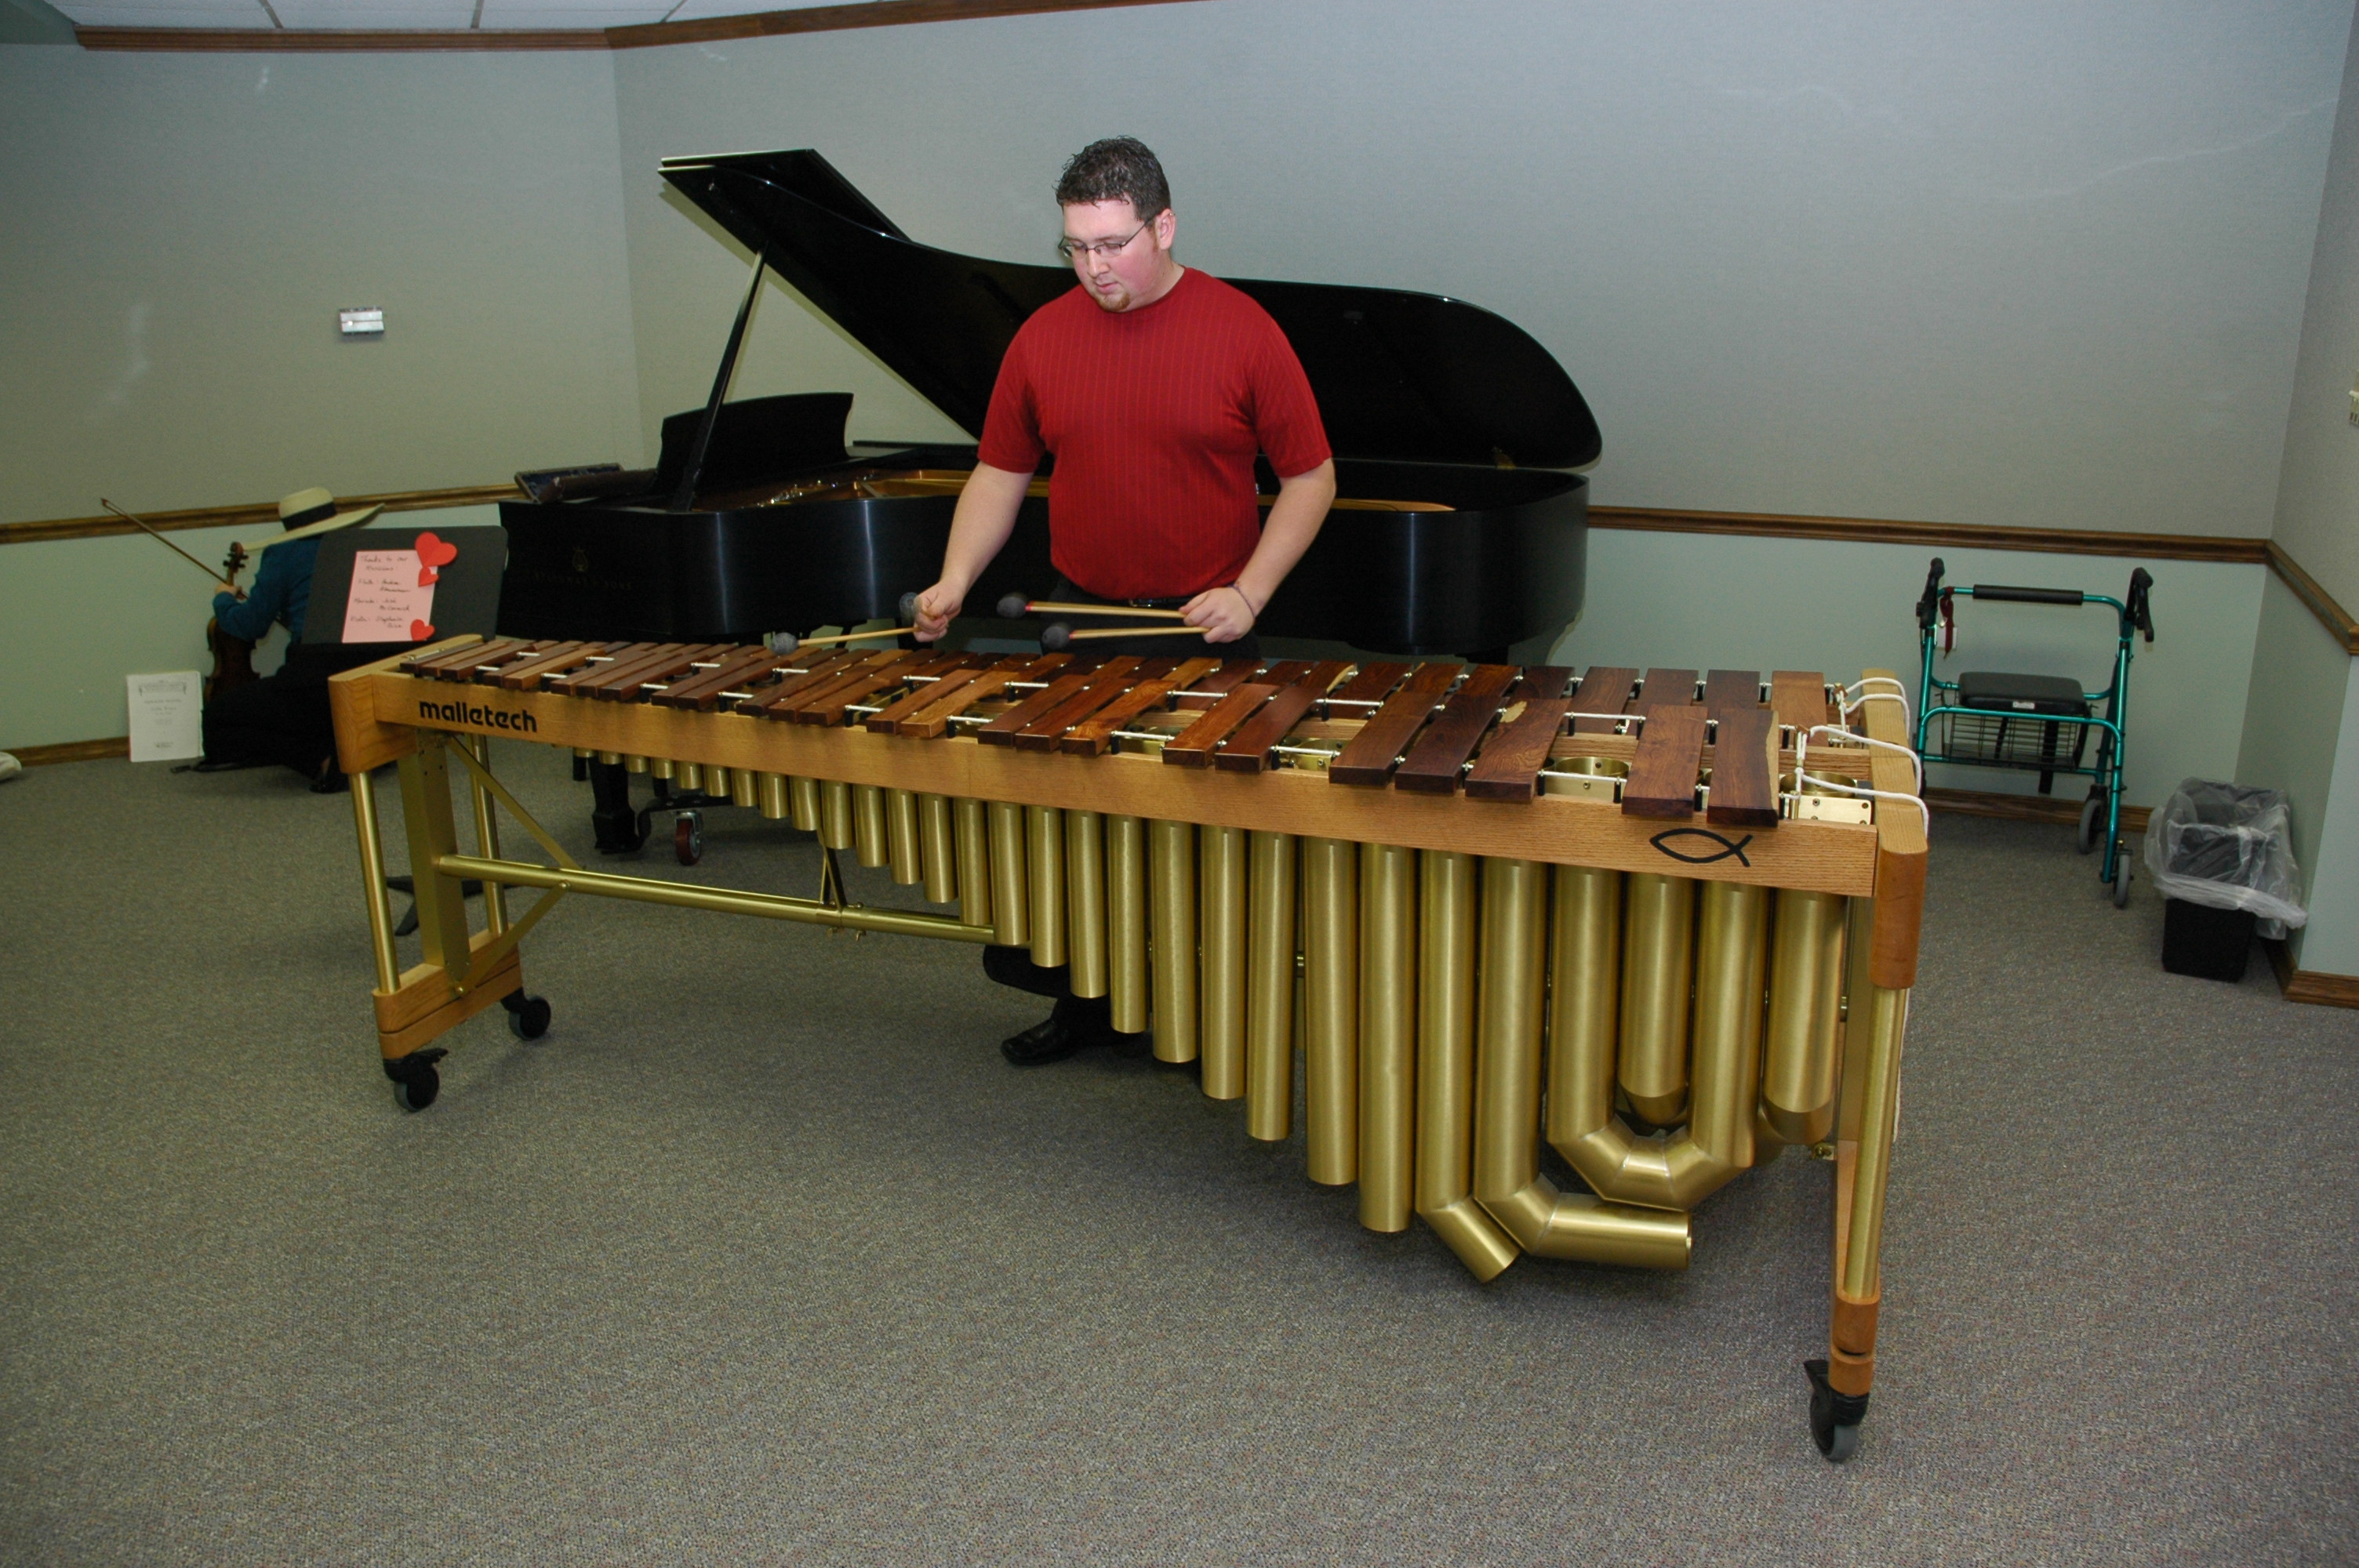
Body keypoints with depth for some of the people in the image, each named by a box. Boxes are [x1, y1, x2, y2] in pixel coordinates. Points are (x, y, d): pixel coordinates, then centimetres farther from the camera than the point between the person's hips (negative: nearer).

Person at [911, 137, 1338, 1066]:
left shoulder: (1242, 333, -8)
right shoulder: (1042, 338, 2)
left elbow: (1310, 477, -4)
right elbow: (1000, 474, 10)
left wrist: (1248, 593, -14)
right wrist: (955, 581, -4)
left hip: (1205, 629, -3)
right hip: (1079, 620, 4)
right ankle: (1083, 999, 29)